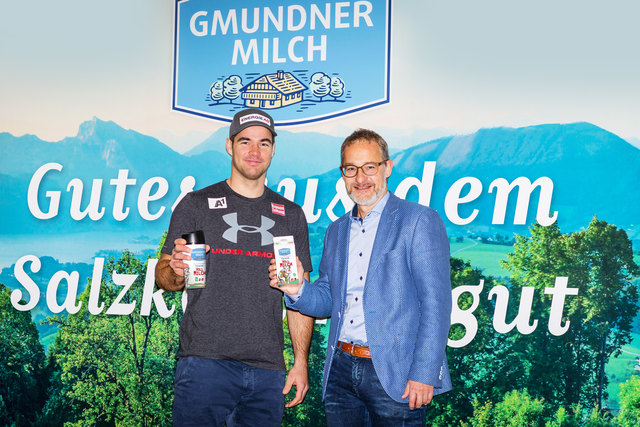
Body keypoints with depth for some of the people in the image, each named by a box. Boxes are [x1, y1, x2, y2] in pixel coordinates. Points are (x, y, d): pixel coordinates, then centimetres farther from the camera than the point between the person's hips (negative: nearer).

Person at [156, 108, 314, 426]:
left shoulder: (290, 215, 12)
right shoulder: (196, 205, 5)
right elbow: (163, 278, 5)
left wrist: (301, 362, 4)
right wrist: (177, 271, -19)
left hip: (268, 369, 3)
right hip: (205, 362, -2)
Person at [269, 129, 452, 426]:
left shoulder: (420, 221, -4)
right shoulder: (336, 231, 15)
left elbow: (435, 303, -10)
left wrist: (424, 375, -16)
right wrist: (297, 290, -4)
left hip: (393, 375, -5)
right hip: (341, 369, 5)